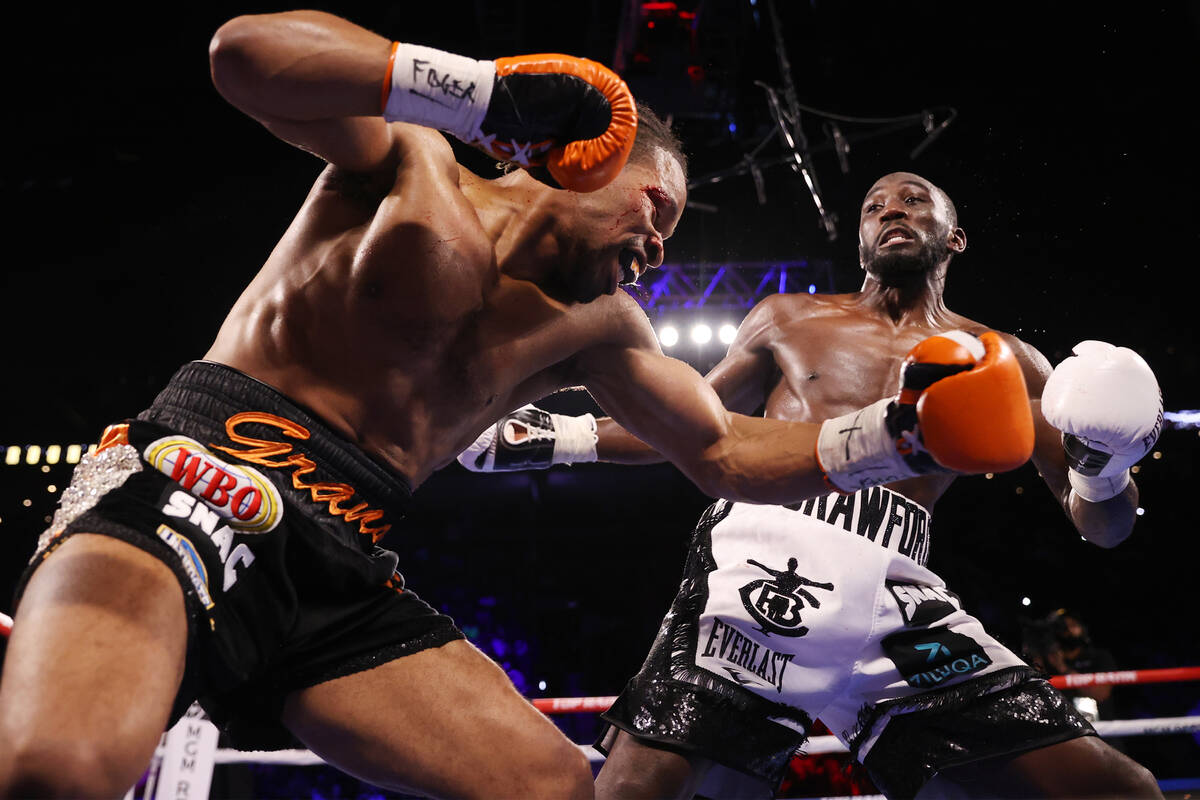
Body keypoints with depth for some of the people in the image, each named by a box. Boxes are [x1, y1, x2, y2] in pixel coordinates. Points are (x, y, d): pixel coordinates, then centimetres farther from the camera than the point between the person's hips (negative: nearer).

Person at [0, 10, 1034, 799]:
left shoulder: (599, 327, 19)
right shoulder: (412, 159, 5)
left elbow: (728, 455, 19)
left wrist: (896, 438, 7)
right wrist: (488, 98, -20)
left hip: (343, 569, 6)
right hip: (201, 471, -6)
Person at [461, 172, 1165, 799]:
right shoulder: (790, 319, 23)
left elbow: (1103, 526, 19)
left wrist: (1105, 473, -5)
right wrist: (562, 434, 18)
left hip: (896, 598, 1)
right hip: (760, 563, 0)